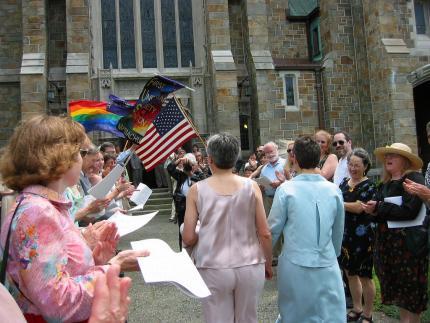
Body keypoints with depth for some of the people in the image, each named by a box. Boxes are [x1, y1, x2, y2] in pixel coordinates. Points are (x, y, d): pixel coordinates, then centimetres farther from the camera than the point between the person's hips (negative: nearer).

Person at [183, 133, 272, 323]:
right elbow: (265, 234, -3)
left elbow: (188, 239, -6)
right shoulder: (251, 186, -5)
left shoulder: (197, 190, -7)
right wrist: (268, 264, 12)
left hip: (213, 269, -1)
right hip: (250, 267, 2)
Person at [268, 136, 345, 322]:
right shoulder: (334, 190, -2)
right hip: (327, 267, 2)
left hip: (295, 265, -1)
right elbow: (338, 231, 9)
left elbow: (273, 229, -3)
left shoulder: (286, 189, -10)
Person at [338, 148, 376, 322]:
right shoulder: (344, 183, 9)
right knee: (350, 273, 16)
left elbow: (358, 207, -21)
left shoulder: (369, 186, -10)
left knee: (364, 276, 4)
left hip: (362, 236, -6)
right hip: (345, 234, 7)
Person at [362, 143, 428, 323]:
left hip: (409, 243, -7)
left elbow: (410, 210, -22)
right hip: (387, 242, 7)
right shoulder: (386, 184, 13)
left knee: (411, 290, 2)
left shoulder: (414, 179, -10)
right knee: (396, 288, 15)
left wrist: (379, 209, -17)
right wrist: (372, 210, -11)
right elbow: (378, 210, 11)